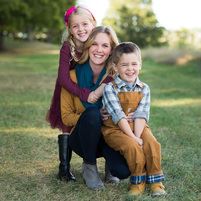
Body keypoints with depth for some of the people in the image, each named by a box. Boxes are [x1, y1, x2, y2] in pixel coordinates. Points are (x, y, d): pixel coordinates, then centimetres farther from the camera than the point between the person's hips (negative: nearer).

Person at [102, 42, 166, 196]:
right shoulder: (110, 88, -10)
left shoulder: (144, 89, 1)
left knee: (152, 143, -24)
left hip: (138, 127, 3)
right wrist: (133, 138, -25)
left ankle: (155, 181, -5)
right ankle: (138, 180, -6)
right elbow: (118, 116, -18)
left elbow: (141, 115, -9)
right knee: (132, 146, -29)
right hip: (115, 129, -3)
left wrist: (138, 136, -24)